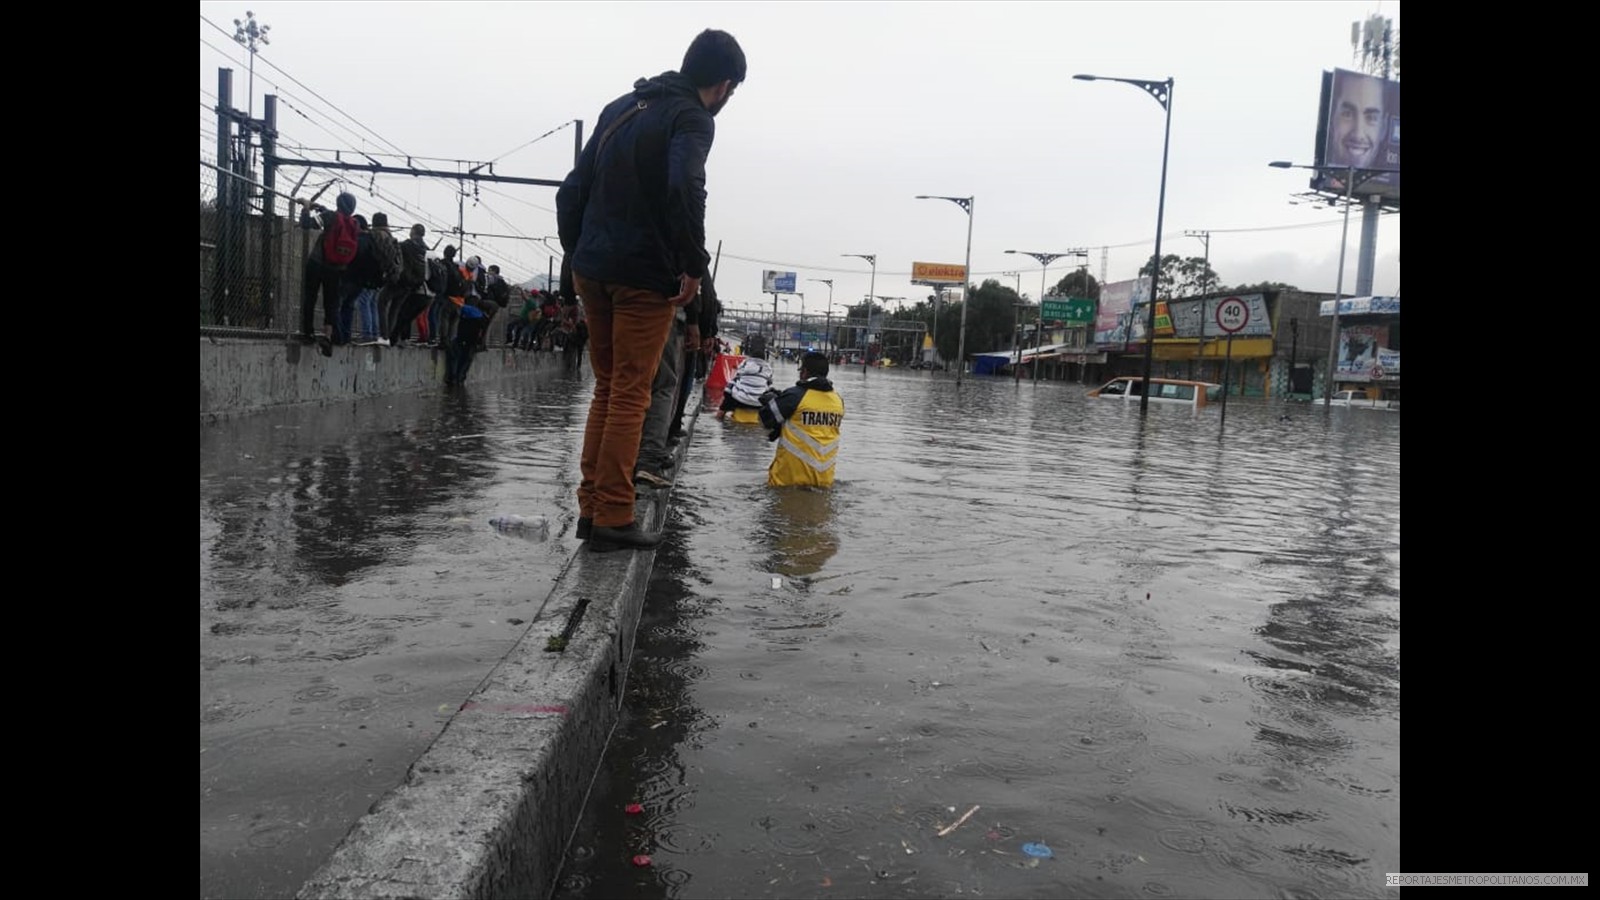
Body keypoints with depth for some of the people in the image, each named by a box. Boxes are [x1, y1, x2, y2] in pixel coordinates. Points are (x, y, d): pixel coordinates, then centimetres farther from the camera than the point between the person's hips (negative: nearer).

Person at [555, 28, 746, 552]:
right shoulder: (692, 118, -7)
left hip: (591, 270, 7)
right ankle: (612, 519, -1)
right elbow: (684, 188, -26)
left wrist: (575, 255, 18)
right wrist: (694, 264, -17)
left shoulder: (621, 107, 17)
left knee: (607, 388, 15)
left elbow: (573, 189, 16)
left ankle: (591, 507, 15)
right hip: (644, 276, -7)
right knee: (630, 394, -3)